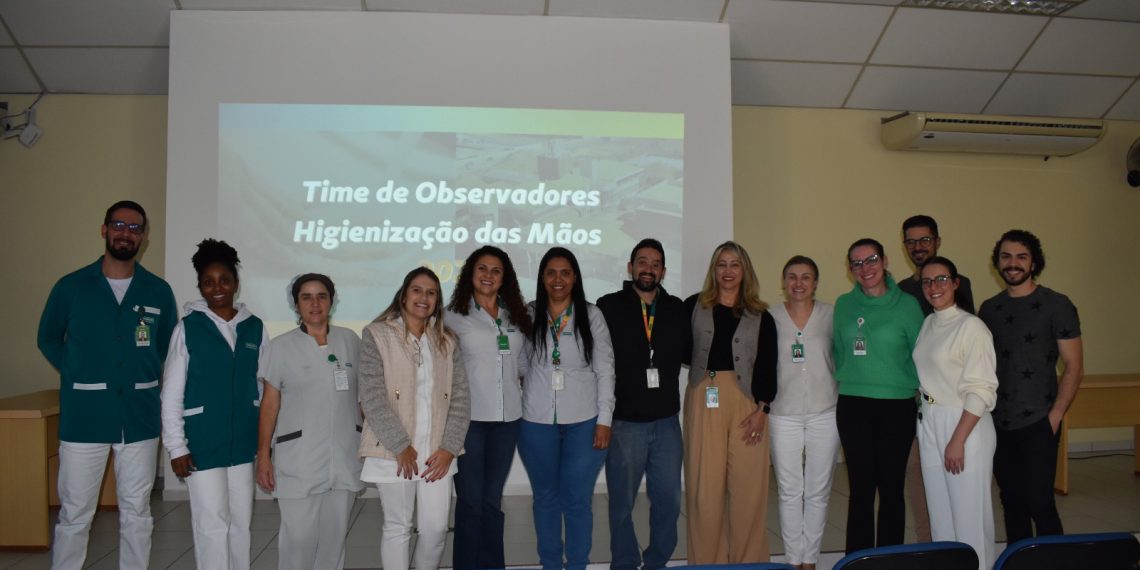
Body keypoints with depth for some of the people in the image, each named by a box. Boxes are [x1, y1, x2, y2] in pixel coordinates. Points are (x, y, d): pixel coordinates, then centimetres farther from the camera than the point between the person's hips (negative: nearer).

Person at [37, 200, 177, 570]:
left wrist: (146, 378, 5)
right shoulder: (70, 287, 1)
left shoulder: (159, 292, 3)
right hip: (83, 416, -1)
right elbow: (48, 339, 13)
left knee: (136, 512, 10)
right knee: (74, 513, 5)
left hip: (140, 417, 1)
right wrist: (78, 376, 4)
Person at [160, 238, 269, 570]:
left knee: (241, 521, 12)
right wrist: (176, 446, -8)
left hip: (243, 442, 3)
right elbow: (171, 393, -5)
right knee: (212, 523, 0)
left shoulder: (255, 328, 3)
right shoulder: (188, 328, -5)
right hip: (202, 444, -3)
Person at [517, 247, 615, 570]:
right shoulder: (528, 315, 2)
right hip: (537, 423, 1)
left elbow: (605, 371, -1)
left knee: (577, 500, 4)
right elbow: (520, 365, 7)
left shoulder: (592, 316, -1)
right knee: (546, 498, 13)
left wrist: (604, 420, -5)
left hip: (583, 422, -1)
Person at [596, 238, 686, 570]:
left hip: (666, 421, 3)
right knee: (622, 502, 9)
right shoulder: (609, 307, -4)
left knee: (668, 500, 10)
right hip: (623, 422, -3)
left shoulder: (677, 310, 5)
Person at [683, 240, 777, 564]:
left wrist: (762, 409, -6)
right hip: (704, 401, 0)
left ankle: (748, 561, 14)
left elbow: (768, 368, 3)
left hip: (747, 402, 0)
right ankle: (707, 560, 13)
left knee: (747, 486, 1)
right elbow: (683, 352, 8)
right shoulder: (693, 307, 9)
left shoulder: (761, 317, 9)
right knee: (705, 485, 2)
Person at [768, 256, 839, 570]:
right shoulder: (770, 317, 0)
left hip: (825, 414, 0)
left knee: (818, 492, 8)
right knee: (789, 492, 6)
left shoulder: (831, 314, 1)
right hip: (783, 415, 0)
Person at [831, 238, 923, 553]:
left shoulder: (907, 304, -2)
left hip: (897, 406, -1)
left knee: (891, 488, 6)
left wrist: (919, 390, -4)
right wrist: (848, 379, 5)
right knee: (860, 489, 6)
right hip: (853, 406, 2)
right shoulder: (843, 304, 5)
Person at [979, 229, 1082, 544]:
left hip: (1037, 424, -4)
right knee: (1011, 502, 11)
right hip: (999, 424, 4)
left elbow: (1074, 366, -4)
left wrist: (1055, 416, -11)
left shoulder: (1056, 305, -3)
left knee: (1039, 502, -5)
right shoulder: (989, 308, 9)